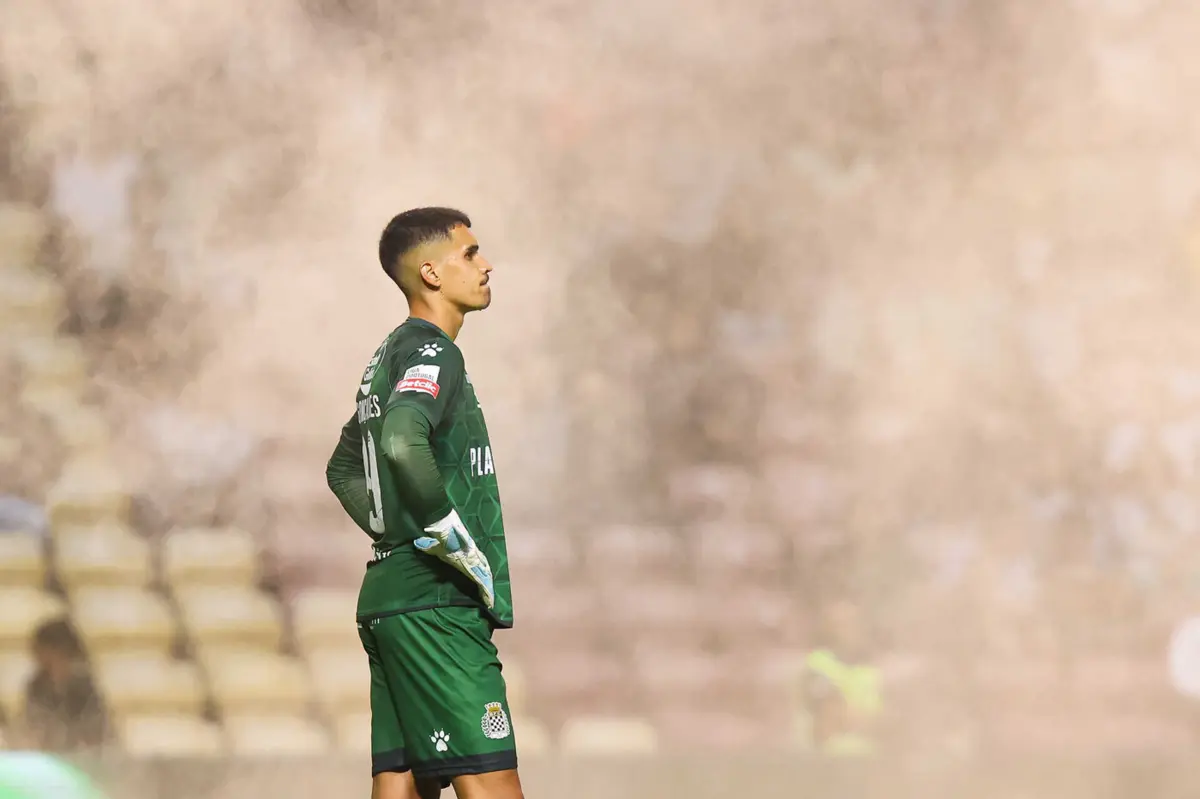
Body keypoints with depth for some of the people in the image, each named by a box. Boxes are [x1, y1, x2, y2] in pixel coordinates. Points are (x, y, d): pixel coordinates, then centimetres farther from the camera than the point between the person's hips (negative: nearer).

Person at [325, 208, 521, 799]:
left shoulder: (389, 356, 20)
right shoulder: (431, 353, -10)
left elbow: (344, 469, 33)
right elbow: (403, 444, -31)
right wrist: (453, 538, -21)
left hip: (388, 595, 10)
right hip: (437, 604, -10)